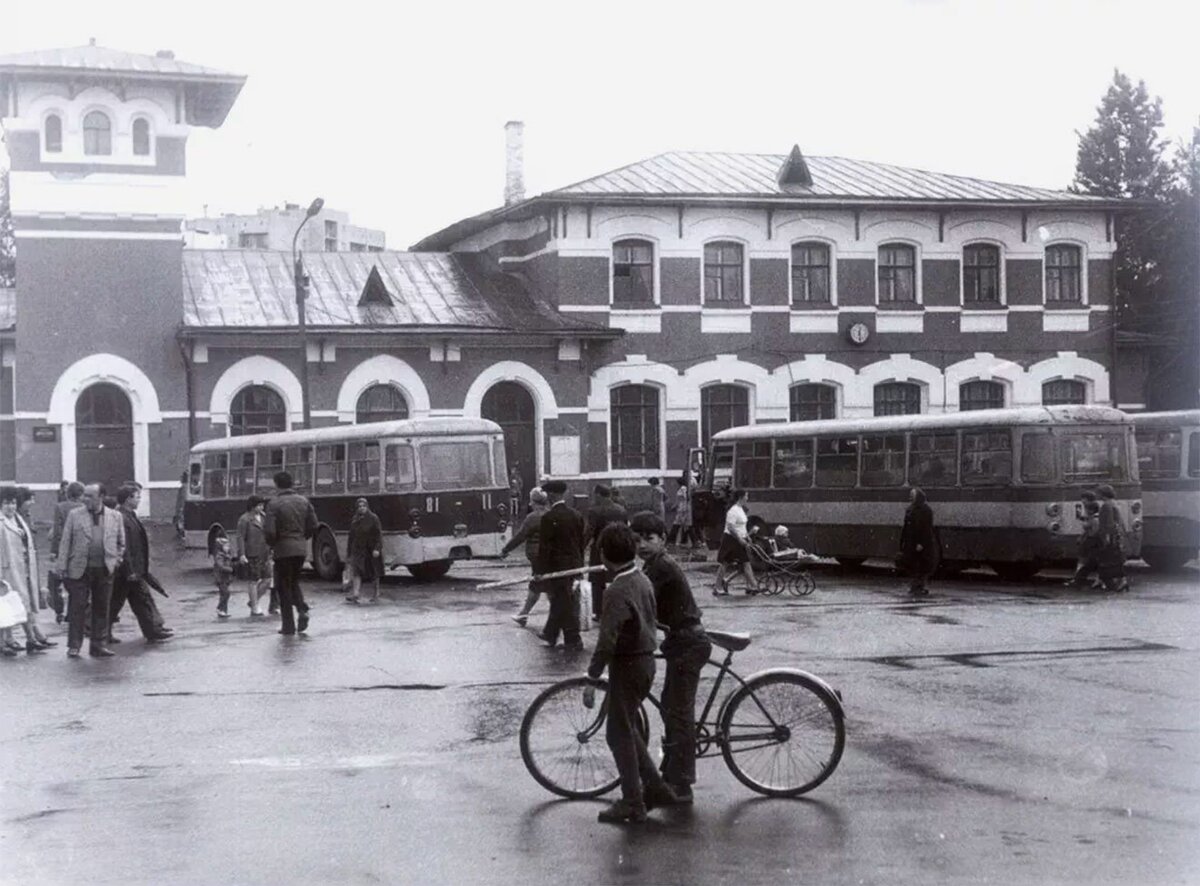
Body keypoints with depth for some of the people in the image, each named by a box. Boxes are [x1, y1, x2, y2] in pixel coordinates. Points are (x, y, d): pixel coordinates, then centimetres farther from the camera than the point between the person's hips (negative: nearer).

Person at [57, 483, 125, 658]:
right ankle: (74, 646, 8)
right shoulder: (74, 515, 2)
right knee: (77, 608, 0)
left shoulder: (115, 517, 7)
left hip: (105, 570, 2)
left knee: (101, 609, 7)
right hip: (79, 570, -2)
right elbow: (65, 542, 1)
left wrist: (117, 560, 5)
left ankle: (98, 645, 16)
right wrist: (62, 566, -4)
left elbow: (121, 543, 16)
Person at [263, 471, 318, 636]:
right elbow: (313, 526, 4)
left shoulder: (274, 504, -11)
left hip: (283, 549, -5)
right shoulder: (304, 501, 4)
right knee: (294, 582, 22)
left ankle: (289, 626, 8)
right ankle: (302, 609, -3)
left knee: (283, 586, 7)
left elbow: (269, 531, -16)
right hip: (301, 548, 5)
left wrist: (271, 545, 4)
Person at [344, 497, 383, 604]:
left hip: (371, 550, -3)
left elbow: (378, 534, -8)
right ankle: (354, 594, -22)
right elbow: (351, 537, 14)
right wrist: (349, 553, 13)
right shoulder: (354, 520, 9)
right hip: (358, 550, 3)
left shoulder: (373, 518, -4)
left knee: (374, 575, 6)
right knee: (356, 572, -12)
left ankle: (375, 595, 18)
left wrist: (377, 549, -19)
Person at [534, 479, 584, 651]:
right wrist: (579, 564, 18)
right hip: (574, 564, 7)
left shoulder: (549, 517, -17)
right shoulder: (576, 515, 3)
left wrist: (539, 571, -10)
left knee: (565, 603, 1)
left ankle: (573, 640, 6)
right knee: (559, 600, 18)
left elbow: (544, 547, -16)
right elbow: (581, 542, 9)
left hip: (557, 566, -7)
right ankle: (550, 635, 31)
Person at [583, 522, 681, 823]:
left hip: (628, 665, -9)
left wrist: (591, 678, -21)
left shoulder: (618, 590, -21)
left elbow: (607, 641, -25)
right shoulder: (642, 580, 6)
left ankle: (632, 803, 5)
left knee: (619, 733, 1)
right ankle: (656, 787, 22)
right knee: (626, 728, 20)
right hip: (646, 659, 9)